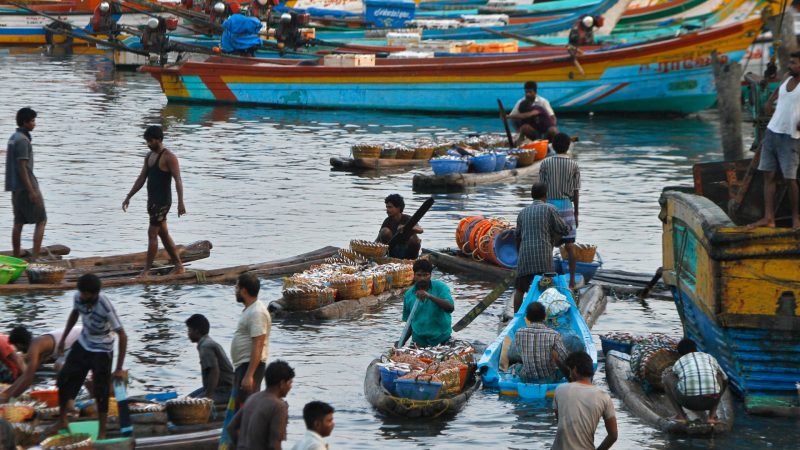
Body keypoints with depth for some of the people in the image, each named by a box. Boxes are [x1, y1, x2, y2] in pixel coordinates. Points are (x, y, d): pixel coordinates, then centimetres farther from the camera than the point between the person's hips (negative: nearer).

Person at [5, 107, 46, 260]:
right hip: (26, 186, -9)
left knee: (18, 222, 11)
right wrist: (31, 191, -20)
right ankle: (35, 257, -10)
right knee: (41, 220, -3)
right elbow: (22, 167, -20)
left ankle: (16, 257, 13)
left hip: (16, 188, 9)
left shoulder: (14, 138, 13)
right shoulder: (22, 140, -16)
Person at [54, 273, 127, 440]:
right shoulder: (78, 298, -18)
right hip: (83, 344, 5)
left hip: (101, 350, -5)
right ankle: (62, 421, 27)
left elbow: (122, 336, -30)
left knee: (101, 392, -5)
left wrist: (119, 369, -31)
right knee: (64, 380, 8)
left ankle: (102, 433, 8)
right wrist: (63, 338, 12)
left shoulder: (106, 308, -34)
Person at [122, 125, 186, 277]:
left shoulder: (169, 157, -13)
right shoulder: (149, 156, 13)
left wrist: (180, 202, -28)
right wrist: (129, 197, 16)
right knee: (163, 234, 12)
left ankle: (146, 271, -8)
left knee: (152, 233, -10)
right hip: (152, 200, 9)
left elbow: (178, 180, -19)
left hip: (163, 201, -9)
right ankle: (178, 266, 19)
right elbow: (142, 178, 19)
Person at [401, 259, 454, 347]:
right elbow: (408, 321, 13)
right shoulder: (409, 295, 4)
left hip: (441, 340, -3)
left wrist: (430, 296, -31)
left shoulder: (440, 287, -6)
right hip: (419, 342, 3)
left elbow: (450, 308, -20)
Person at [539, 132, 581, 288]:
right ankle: (572, 281, 1)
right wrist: (576, 214, 10)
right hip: (567, 206, 1)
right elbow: (576, 191, 2)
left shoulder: (545, 163, -2)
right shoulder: (574, 165, 0)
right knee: (570, 245, 2)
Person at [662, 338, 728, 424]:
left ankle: (681, 414, 15)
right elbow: (725, 380, 42)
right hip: (710, 400, 1)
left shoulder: (678, 363, 24)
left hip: (688, 401, -1)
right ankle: (712, 414, 18)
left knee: (665, 375, 27)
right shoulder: (710, 358, 27)